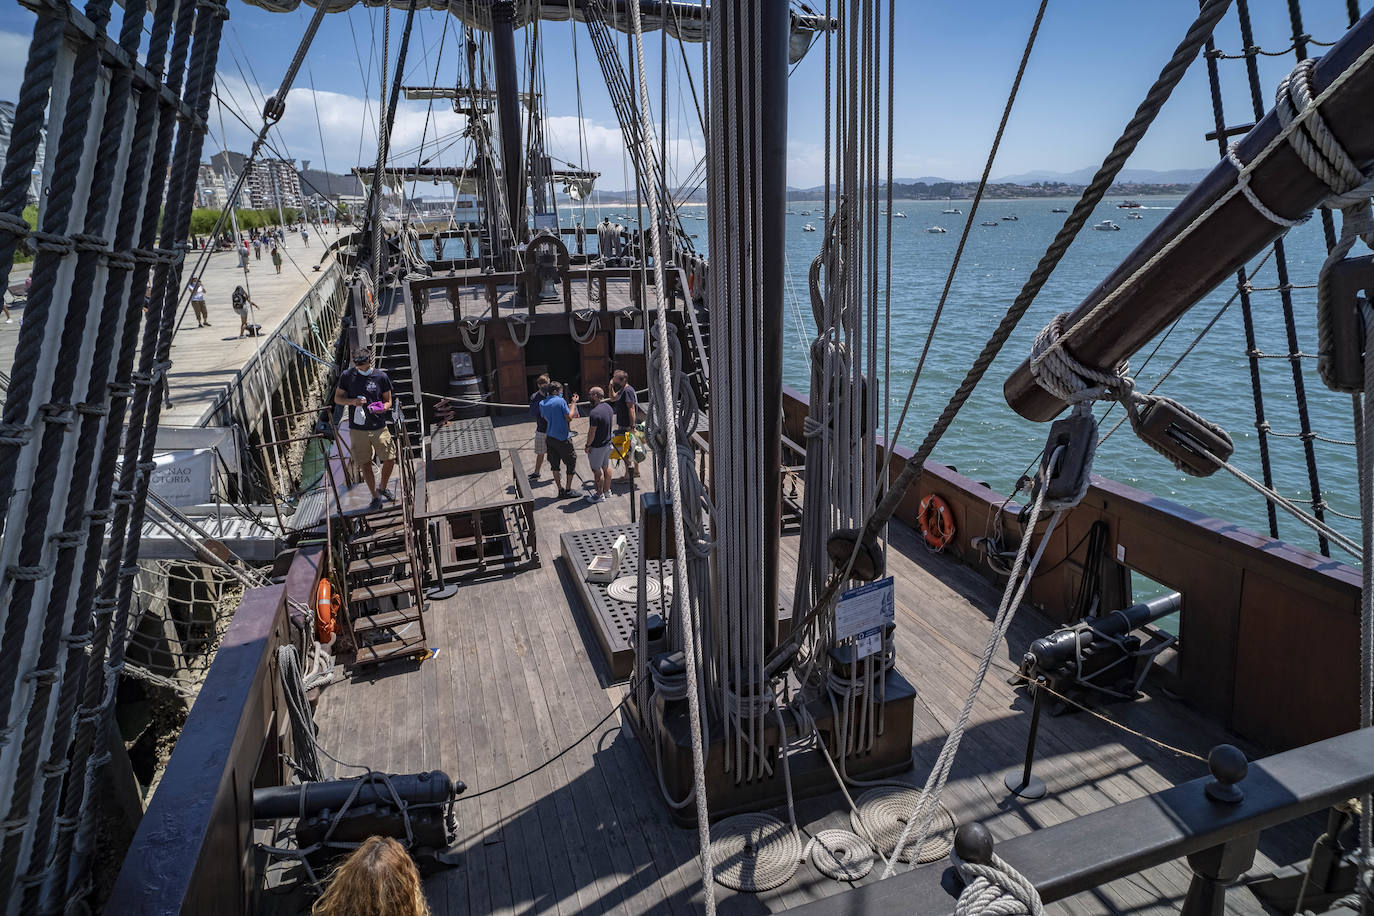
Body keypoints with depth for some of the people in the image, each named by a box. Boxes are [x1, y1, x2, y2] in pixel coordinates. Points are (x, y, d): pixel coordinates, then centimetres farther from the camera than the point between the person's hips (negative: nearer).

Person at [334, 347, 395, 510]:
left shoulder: (381, 376, -2)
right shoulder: (346, 376, -2)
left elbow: (388, 400, 6)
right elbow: (337, 398, 5)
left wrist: (383, 408, -18)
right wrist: (353, 401, -15)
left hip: (379, 428, 0)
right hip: (357, 429, 0)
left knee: (390, 461, 2)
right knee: (365, 464, 6)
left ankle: (383, 488, 29)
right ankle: (375, 496, 23)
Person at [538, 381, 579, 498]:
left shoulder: (542, 404, 7)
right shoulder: (560, 401, -13)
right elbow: (569, 417, -12)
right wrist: (573, 403, -3)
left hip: (549, 437, 6)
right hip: (562, 437, -6)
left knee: (554, 465, 12)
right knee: (571, 462, 7)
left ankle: (560, 489, 17)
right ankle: (568, 490, 9)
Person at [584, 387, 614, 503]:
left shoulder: (595, 413, -26)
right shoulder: (609, 407, 2)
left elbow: (592, 432, -23)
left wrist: (587, 445, -9)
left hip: (597, 446, -9)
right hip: (607, 443, 9)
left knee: (597, 470, 3)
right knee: (606, 467, 19)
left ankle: (600, 494, 12)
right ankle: (607, 491, 30)